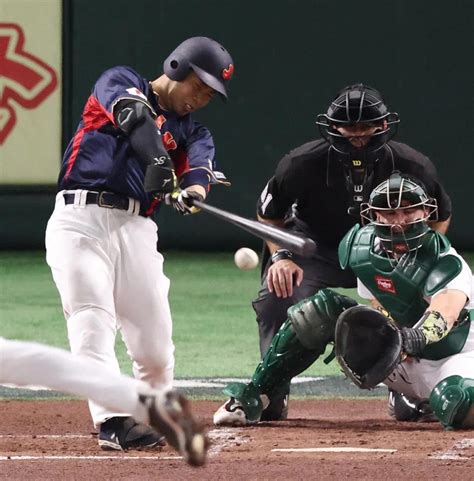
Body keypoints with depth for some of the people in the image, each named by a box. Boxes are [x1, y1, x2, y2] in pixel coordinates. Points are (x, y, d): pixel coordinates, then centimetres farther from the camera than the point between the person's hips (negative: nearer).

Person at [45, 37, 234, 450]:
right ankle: (113, 421, -30)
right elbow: (134, 115, -14)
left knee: (155, 344, 0)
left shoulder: (190, 131, 21)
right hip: (80, 220, -5)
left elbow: (201, 162, -2)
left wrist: (193, 189, -27)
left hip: (136, 229, 5)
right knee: (93, 322, -20)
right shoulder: (119, 83, 9)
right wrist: (158, 159, -33)